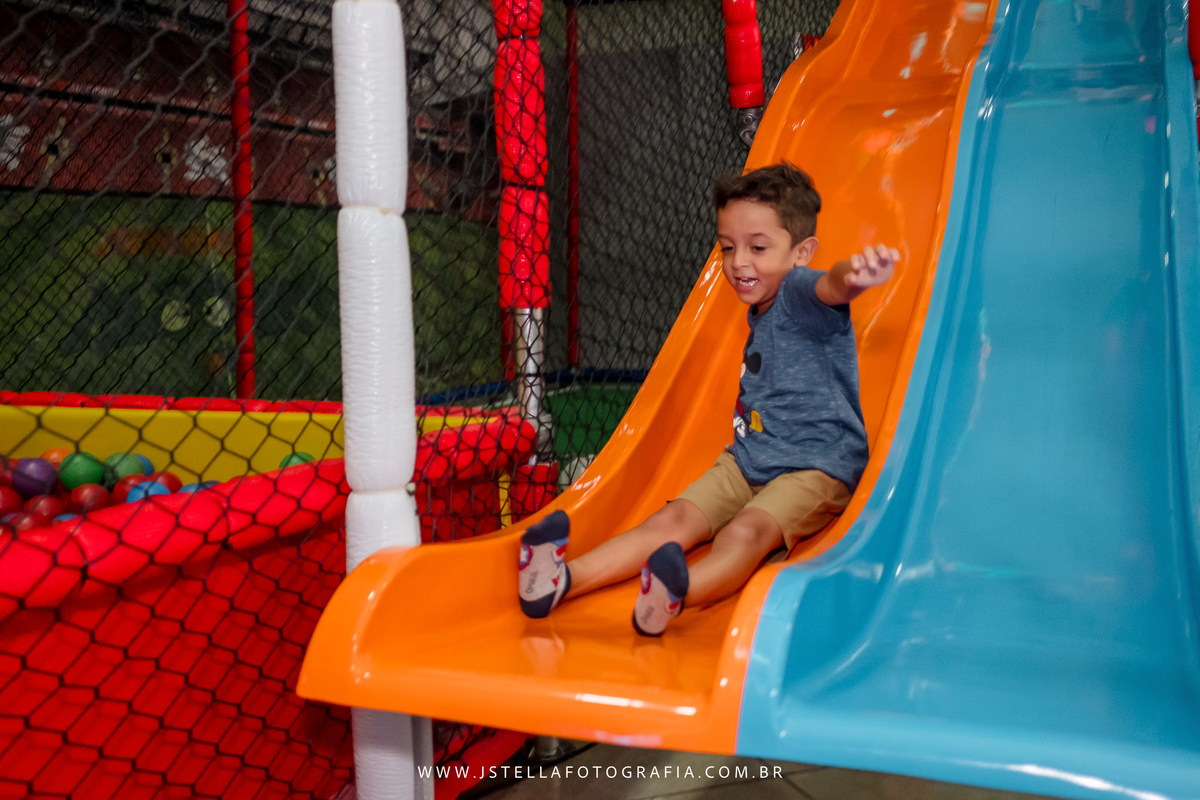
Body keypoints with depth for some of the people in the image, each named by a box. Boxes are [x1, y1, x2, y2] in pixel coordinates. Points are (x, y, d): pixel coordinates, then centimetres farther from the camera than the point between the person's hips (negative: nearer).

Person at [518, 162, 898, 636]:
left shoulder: (800, 295, -13)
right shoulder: (760, 309, 13)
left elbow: (832, 286, -40)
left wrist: (857, 273, -62)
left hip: (815, 468, -7)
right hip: (746, 461, 7)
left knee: (745, 533, -32)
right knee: (672, 521, -11)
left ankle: (677, 594, -58)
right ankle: (566, 579, -25)